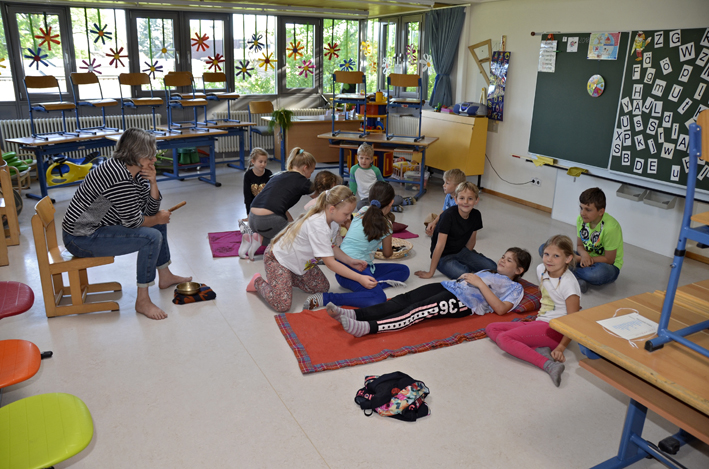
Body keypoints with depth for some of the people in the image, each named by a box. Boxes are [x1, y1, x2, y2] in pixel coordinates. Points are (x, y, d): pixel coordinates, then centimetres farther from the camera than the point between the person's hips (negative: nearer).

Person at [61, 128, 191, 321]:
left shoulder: (136, 170, 3)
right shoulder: (119, 177, -26)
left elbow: (151, 209, 5)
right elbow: (133, 221, -21)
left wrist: (152, 183, -10)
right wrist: (158, 218, -4)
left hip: (97, 226, 10)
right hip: (82, 239, -10)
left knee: (158, 221, 15)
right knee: (152, 237, -24)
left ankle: (165, 276, 28)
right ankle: (142, 301, -14)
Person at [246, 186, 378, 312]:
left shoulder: (333, 222, -9)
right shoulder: (317, 225, -37)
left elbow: (330, 247, 6)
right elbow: (330, 262, -34)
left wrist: (350, 261, -9)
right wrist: (359, 278, -35)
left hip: (300, 259, 9)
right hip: (278, 258, -9)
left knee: (323, 287, 7)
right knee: (282, 305, -18)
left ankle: (289, 277, 20)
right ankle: (258, 282, 8)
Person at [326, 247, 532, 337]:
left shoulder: (514, 287, 14)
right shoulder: (487, 272, 37)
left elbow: (500, 309, -5)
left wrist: (480, 283, -5)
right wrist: (466, 277, 10)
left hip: (464, 302, -7)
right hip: (448, 286, 7)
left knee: (417, 310, -30)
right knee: (404, 299, -18)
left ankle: (368, 327, -47)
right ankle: (354, 314, -33)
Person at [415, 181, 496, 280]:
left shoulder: (476, 215, -7)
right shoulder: (449, 215, -24)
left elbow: (471, 240, 9)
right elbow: (440, 245, -24)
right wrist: (430, 273, -20)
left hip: (461, 251, 6)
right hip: (443, 256, -6)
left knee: (492, 267, -8)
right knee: (463, 274, -31)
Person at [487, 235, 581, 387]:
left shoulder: (568, 284, -17)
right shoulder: (541, 270, 5)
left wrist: (561, 347, -26)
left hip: (555, 329, -9)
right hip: (539, 323, 9)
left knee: (503, 338, -25)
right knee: (491, 328, -1)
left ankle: (549, 365, -35)